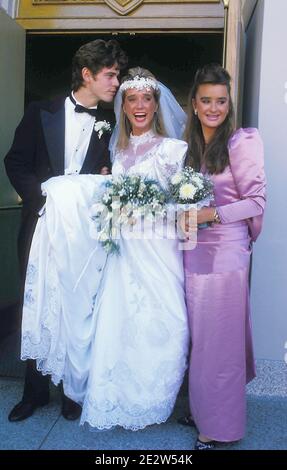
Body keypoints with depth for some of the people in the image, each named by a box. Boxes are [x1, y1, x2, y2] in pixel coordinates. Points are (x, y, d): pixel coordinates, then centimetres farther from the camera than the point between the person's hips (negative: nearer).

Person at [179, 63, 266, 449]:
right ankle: (203, 408, 32)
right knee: (199, 336, 14)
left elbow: (256, 201, -11)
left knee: (219, 338, 3)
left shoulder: (241, 142, -7)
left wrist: (210, 214, -20)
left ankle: (218, 426, 20)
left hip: (225, 251, -6)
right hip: (194, 251, 6)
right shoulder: (191, 145, 13)